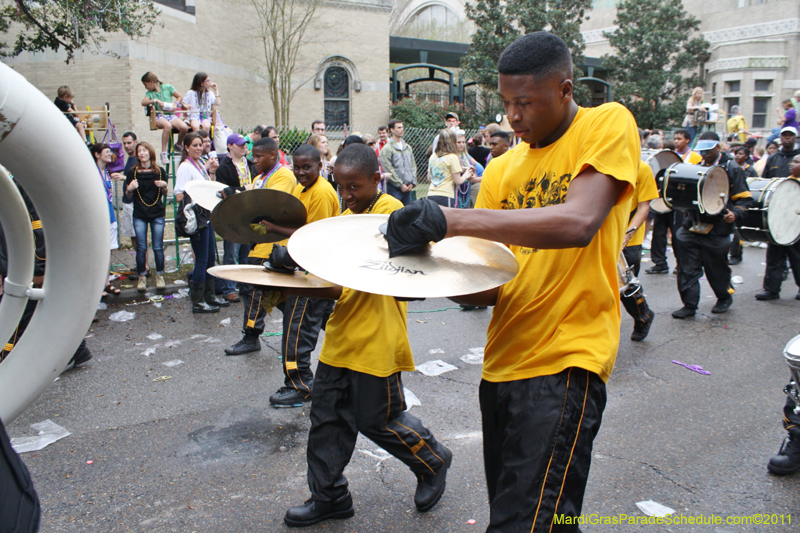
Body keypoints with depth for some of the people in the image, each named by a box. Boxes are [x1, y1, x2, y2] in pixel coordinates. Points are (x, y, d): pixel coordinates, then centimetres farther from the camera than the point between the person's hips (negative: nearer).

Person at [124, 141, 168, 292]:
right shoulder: (132, 172, 2)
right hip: (139, 215, 0)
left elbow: (164, 194, 11)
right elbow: (129, 196, 4)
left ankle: (159, 276, 14)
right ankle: (142, 277, 13)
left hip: (157, 214, 0)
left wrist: (164, 186, -10)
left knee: (158, 247, 2)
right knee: (141, 248, 2)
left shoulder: (160, 171, 4)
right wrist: (130, 189, -17)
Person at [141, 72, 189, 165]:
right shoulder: (149, 93, 12)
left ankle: (179, 144, 6)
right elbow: (143, 103, -6)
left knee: (184, 127, -28)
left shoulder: (168, 87, 10)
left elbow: (180, 97, 14)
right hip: (159, 116, -1)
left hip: (171, 115, 1)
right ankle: (163, 153, -35)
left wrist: (175, 104, -4)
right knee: (167, 125, -38)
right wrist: (156, 100, -18)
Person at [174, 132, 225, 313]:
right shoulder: (185, 167, -11)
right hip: (195, 218, -9)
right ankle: (198, 302, 4)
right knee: (201, 260, -5)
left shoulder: (201, 165, 14)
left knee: (211, 257, 13)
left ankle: (210, 296, 24)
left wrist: (210, 171, 11)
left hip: (206, 216, 9)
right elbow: (179, 196, -17)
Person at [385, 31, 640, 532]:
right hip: (503, 360, 7)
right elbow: (486, 287, 8)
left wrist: (451, 219, -29)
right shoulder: (502, 169, 11)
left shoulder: (608, 125, -4)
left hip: (565, 361, -6)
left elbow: (579, 222, -23)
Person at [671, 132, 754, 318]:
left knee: (717, 268, 8)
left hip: (717, 230, -4)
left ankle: (725, 298, 33)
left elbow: (745, 199, -1)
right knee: (687, 268, -2)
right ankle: (689, 305, 6)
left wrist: (735, 214, -19)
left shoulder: (732, 169, -1)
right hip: (692, 226, 4)